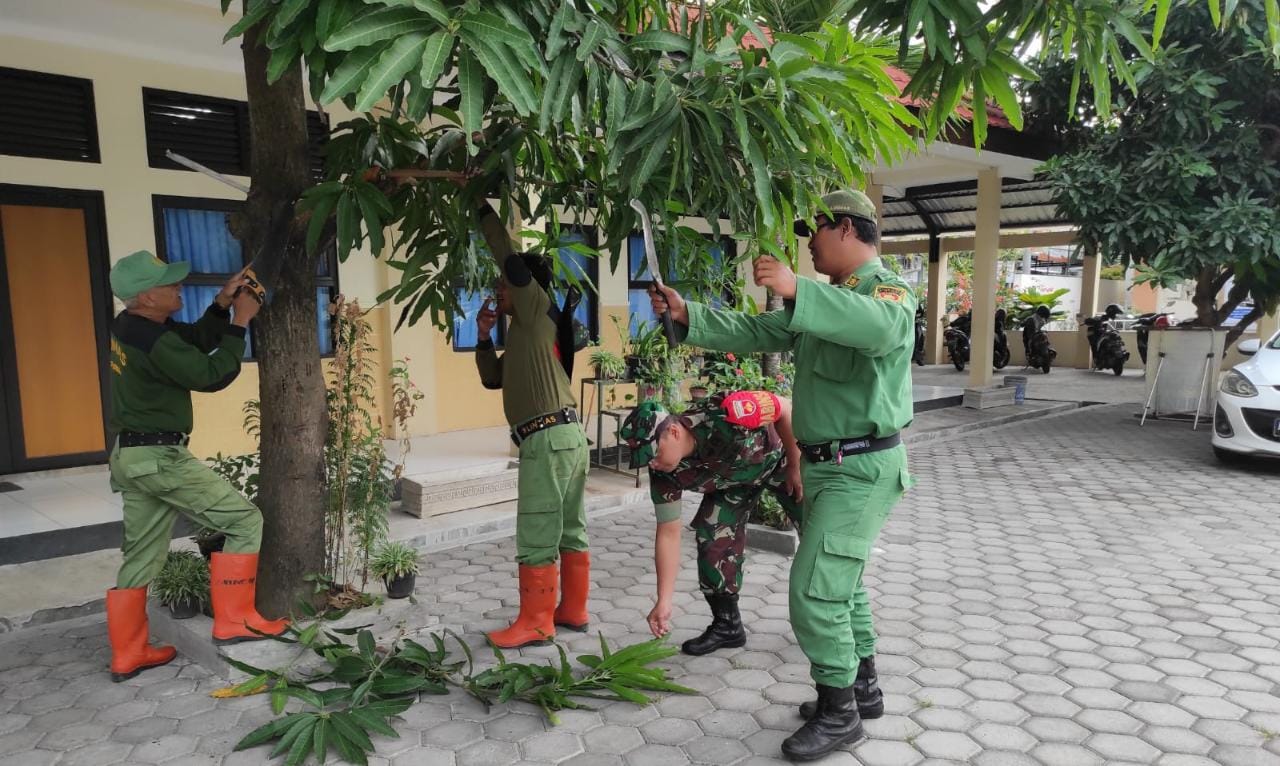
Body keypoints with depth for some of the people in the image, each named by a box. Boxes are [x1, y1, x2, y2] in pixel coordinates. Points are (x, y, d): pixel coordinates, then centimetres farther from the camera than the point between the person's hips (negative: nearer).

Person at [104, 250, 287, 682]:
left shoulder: (131, 327, 9)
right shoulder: (153, 341, -22)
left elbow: (198, 340, 17)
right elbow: (212, 375, -15)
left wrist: (222, 303, 4)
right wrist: (240, 321, -10)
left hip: (132, 455, 10)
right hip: (159, 457, -10)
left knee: (142, 557, 16)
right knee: (245, 521, -4)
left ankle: (128, 654, 24)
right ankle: (233, 620, 1)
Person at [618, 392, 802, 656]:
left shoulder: (724, 414, -44)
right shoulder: (665, 473, -28)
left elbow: (785, 408, -27)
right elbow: (668, 533, -19)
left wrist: (796, 467, -21)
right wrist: (663, 602, -20)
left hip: (780, 455, -3)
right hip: (732, 479, 3)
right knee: (712, 537, -11)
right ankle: (727, 625, 8)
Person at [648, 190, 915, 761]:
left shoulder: (889, 291, -14)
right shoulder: (822, 301, 14)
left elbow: (879, 327, -38)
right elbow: (754, 332, 12)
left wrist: (796, 290, -44)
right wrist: (687, 315, 4)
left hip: (861, 469, -9)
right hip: (826, 463, 9)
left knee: (814, 591, -8)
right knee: (840, 582, 19)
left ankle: (838, 711, 11)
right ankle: (861, 687, 37)